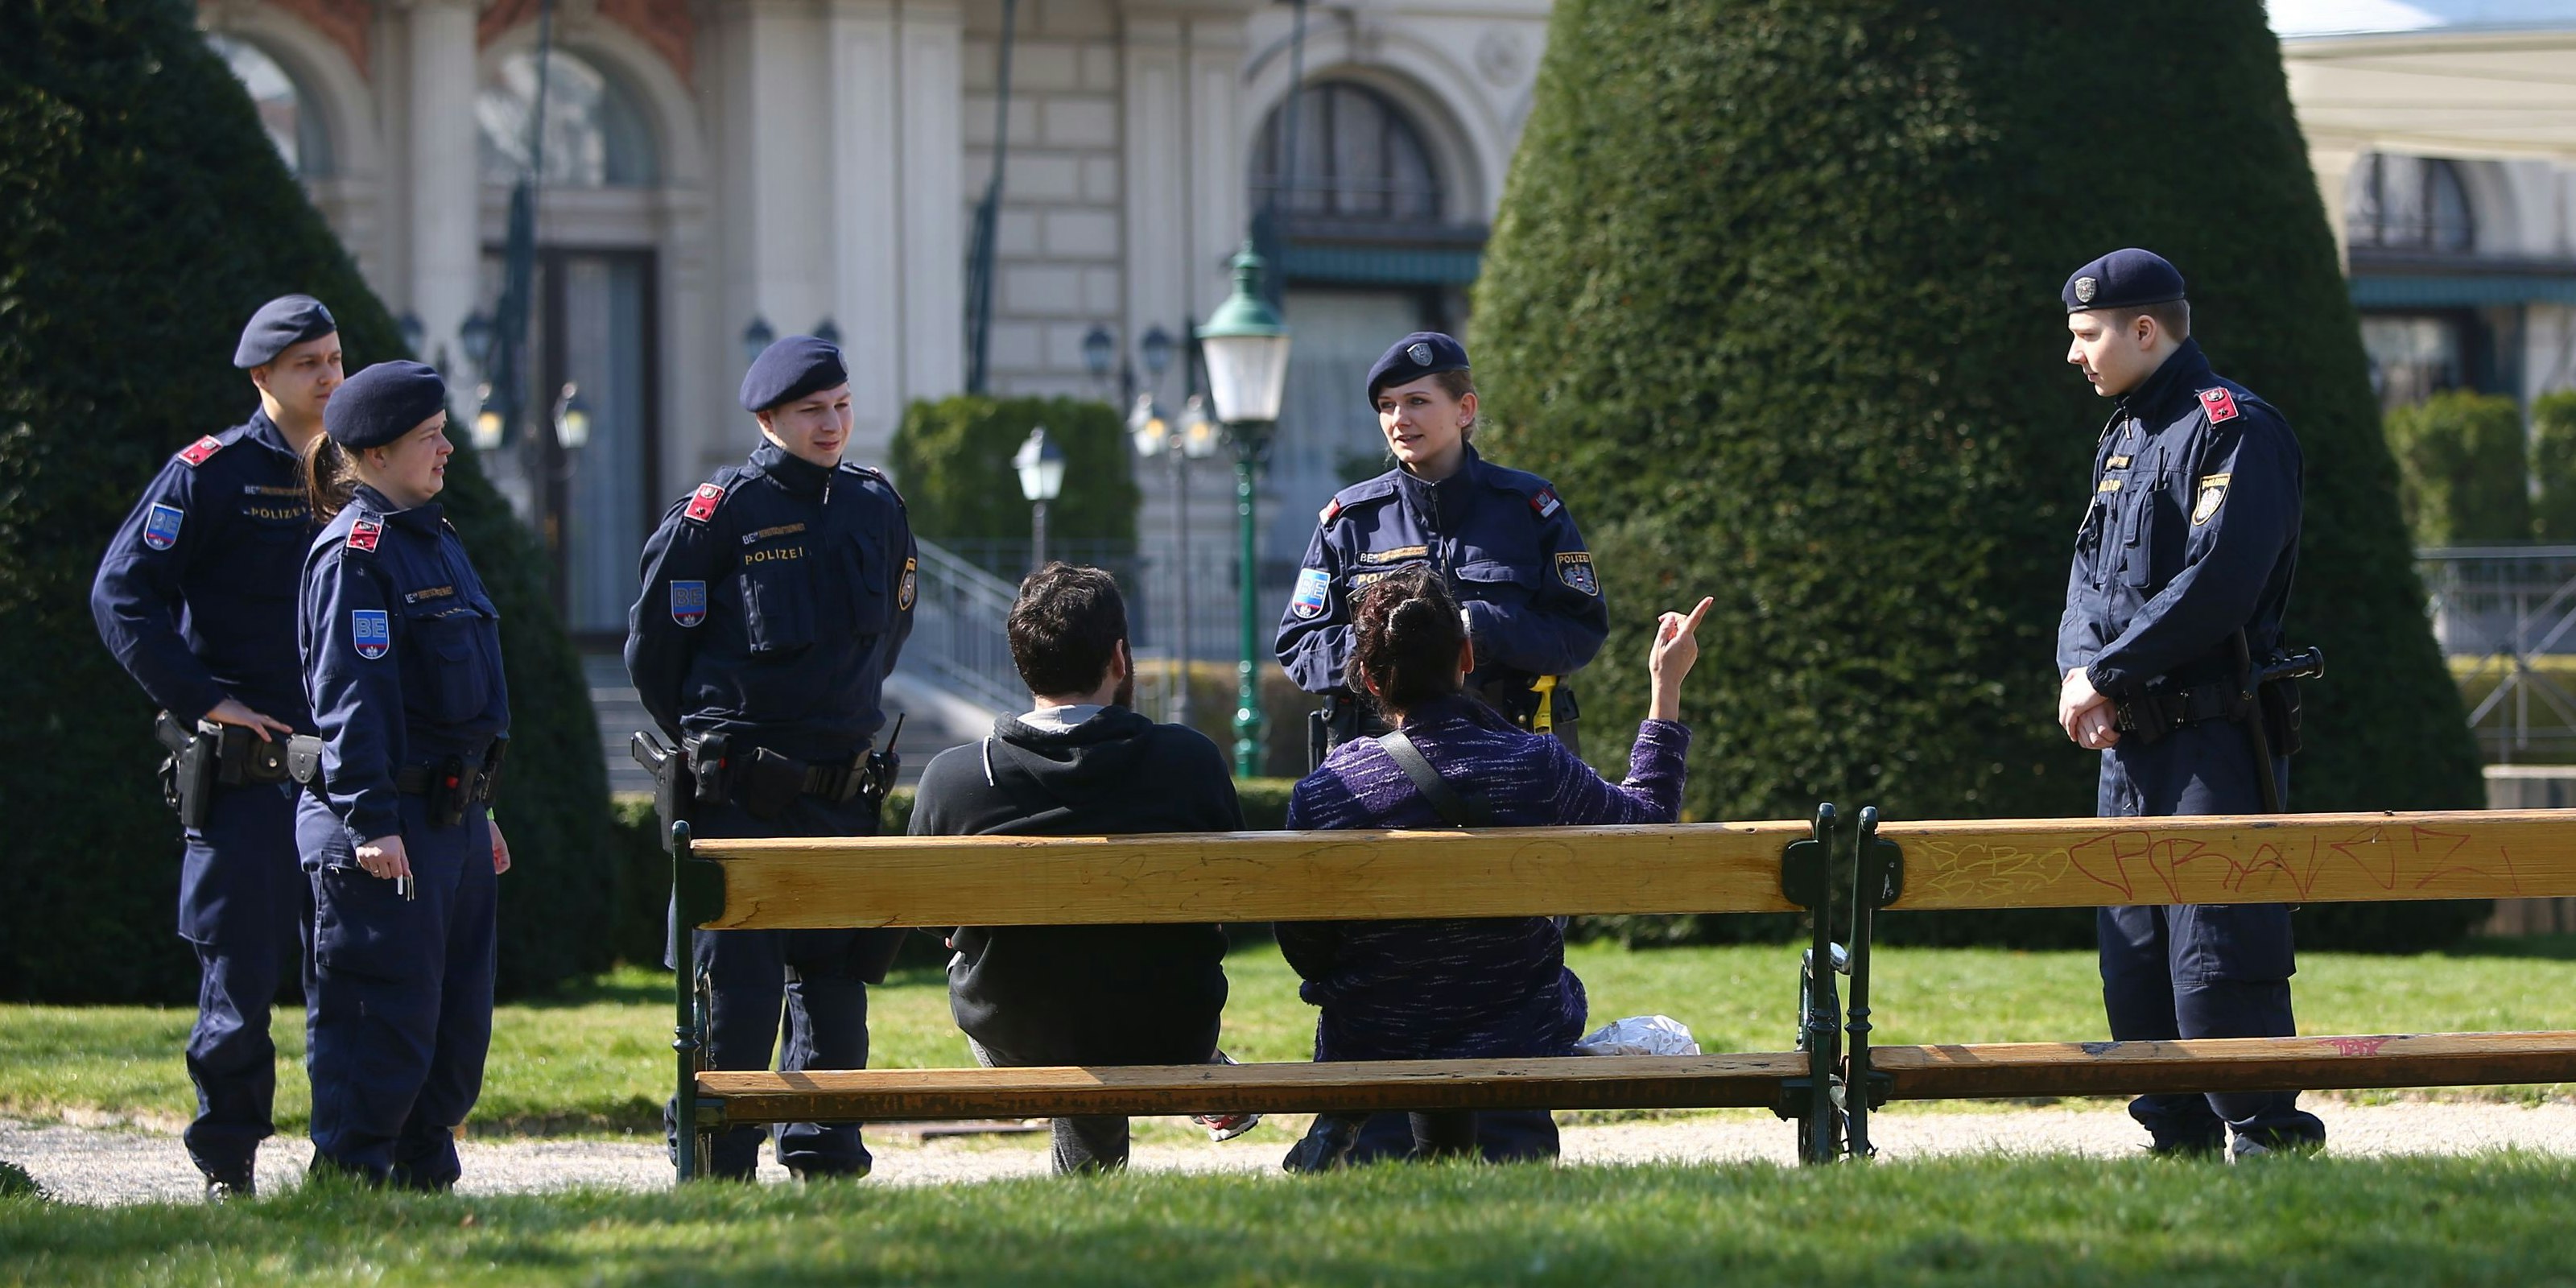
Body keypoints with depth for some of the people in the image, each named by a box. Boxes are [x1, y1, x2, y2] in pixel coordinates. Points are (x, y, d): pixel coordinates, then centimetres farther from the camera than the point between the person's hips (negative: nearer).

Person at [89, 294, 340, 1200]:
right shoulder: (210, 473, -4)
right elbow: (123, 596, -9)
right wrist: (204, 699, -14)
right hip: (241, 771, -5)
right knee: (241, 970, -2)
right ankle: (227, 1171, 7)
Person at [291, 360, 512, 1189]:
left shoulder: (434, 541, 17)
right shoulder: (356, 550, -12)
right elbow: (351, 696, -18)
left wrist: (480, 810, 24)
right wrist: (373, 823, -24)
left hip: (453, 820, 9)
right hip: (385, 831, -9)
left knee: (460, 1020, 11)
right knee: (384, 1018, -7)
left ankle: (426, 1177, 19)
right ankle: (351, 1183, -1)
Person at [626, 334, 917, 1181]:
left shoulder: (876, 507, 8)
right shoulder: (721, 510, -8)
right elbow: (652, 647, 0)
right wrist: (712, 740, 8)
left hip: (841, 785, 5)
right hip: (741, 793, -5)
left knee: (836, 975, 8)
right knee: (737, 980, -4)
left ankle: (824, 1154, 15)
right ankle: (718, 1166, 1)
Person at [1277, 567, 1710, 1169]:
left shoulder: (1321, 795, -18)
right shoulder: (1539, 768, -17)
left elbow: (1305, 953, -4)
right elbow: (1649, 821, 6)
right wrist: (1667, 687, 16)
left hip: (1368, 1054, 0)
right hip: (1518, 1051, 0)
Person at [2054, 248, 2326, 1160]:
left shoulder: (2233, 428, -9)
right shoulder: (2123, 438, 19)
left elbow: (2216, 582, -19)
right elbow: (2091, 571, 17)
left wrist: (2107, 672, -15)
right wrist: (2077, 669, -3)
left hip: (2214, 741, -9)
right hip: (2128, 743, 9)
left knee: (2216, 957, -12)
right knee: (2134, 964, 9)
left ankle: (2268, 1140, -8)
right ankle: (2180, 1142, 16)